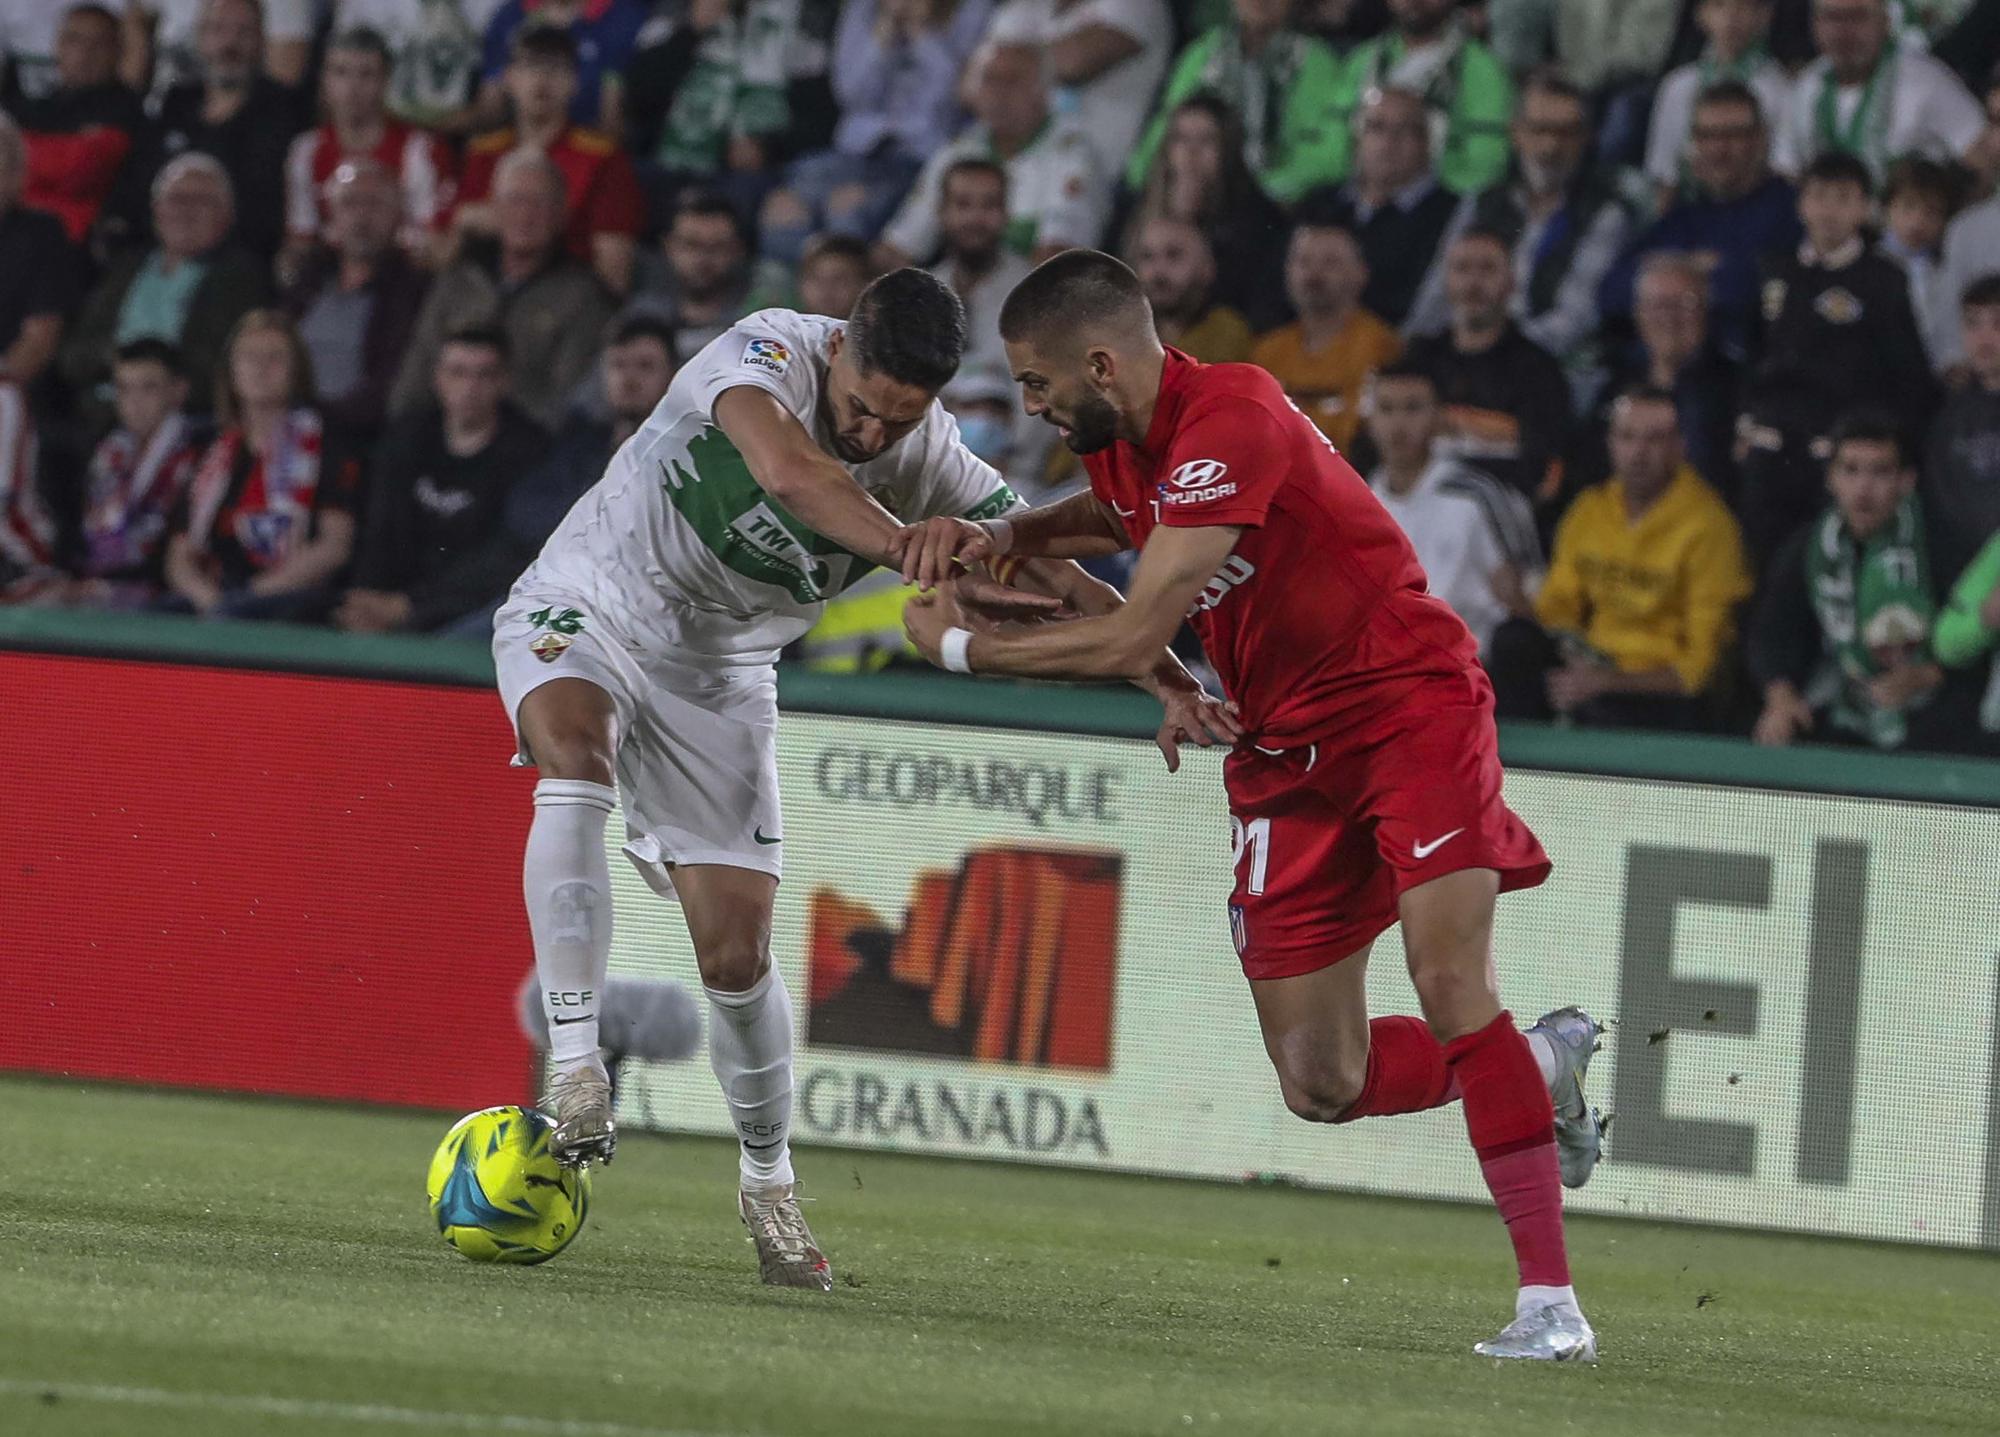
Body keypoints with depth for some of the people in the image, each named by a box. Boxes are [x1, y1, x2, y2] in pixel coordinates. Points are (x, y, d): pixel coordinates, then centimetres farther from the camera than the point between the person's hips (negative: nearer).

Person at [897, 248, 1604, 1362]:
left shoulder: (1230, 423, -25)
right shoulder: (1124, 439, 3)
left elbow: (1131, 643, -26)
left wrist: (963, 647, -12)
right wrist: (1006, 537, 10)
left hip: (1411, 709, -8)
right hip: (1285, 752, 8)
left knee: (1453, 992, -24)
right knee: (1321, 1088, 0)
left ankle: (1550, 1299, -23)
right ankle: (1544, 1066, 26)